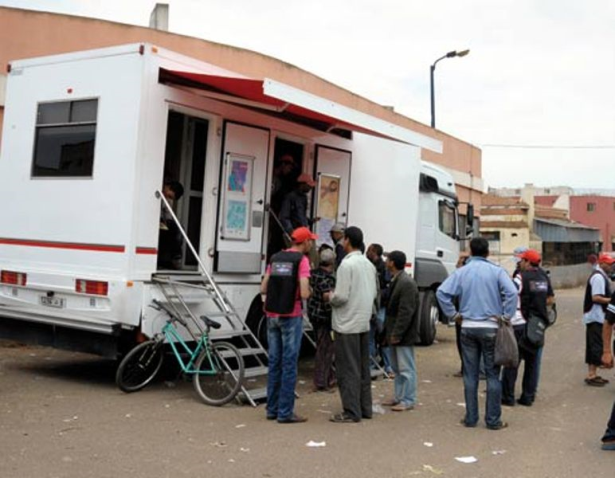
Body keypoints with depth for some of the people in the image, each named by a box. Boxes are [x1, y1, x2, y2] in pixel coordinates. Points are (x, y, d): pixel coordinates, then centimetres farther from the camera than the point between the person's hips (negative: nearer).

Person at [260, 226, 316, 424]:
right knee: (289, 363, -1)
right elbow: (304, 293, -17)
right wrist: (308, 291, 4)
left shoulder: (276, 257, 10)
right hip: (291, 316, -6)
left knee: (274, 362, 12)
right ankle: (285, 412, 2)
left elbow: (263, 288, 10)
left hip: (272, 315, 6)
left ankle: (272, 409, 17)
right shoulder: (302, 260, -8)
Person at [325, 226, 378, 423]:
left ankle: (352, 412, 2)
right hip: (364, 322, 8)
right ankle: (365, 408, 21)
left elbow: (341, 297, -19)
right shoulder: (369, 264, 9)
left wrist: (329, 297, 0)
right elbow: (374, 293, 16)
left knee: (348, 369, -1)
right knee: (363, 368, 14)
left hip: (347, 324, -8)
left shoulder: (347, 264, -16)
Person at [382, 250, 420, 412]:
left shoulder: (407, 283, -18)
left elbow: (406, 312, -22)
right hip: (394, 332, 10)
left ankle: (408, 400, 5)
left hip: (403, 334, -10)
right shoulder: (395, 281, 14)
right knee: (397, 367, 17)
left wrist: (397, 333, -22)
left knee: (406, 368, -2)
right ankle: (399, 396, 27)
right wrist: (389, 330, 17)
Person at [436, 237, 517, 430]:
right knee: (492, 374, 5)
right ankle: (493, 420, 8)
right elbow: (511, 293, -17)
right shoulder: (496, 271, -3)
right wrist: (506, 316, -6)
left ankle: (471, 418, 14)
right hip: (490, 327, -2)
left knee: (470, 375, 9)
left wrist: (453, 314, 0)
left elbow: (442, 292, -8)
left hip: (468, 327, 2)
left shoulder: (461, 272, 2)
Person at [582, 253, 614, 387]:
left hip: (596, 317, 10)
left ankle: (592, 374, 21)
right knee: (597, 346, -7)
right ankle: (591, 375, -3)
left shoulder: (602, 276, 16)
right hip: (596, 317, -10)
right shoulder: (598, 277, -17)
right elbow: (596, 298, -23)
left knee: (593, 345, 14)